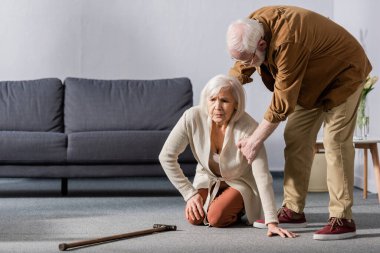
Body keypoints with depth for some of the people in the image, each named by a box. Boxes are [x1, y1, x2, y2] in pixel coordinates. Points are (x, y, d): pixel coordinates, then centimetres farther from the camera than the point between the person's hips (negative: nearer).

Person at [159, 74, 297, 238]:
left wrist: (272, 222, -43)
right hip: (207, 179, 3)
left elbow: (263, 177, -36)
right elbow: (166, 157, -16)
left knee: (216, 218, -27)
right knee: (194, 218, -19)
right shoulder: (192, 118, -26)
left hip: (240, 182, -3)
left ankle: (238, 208, 8)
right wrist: (190, 193, -17)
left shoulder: (249, 128, -33)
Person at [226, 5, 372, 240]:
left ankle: (342, 219, -15)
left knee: (335, 141, -16)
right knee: (296, 139, 2)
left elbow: (282, 101, -33)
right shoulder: (252, 26, -16)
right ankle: (293, 211, 7)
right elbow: (241, 67, 3)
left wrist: (256, 140, -25)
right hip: (313, 79, 8)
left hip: (343, 73, -8)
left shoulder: (288, 41, -41)